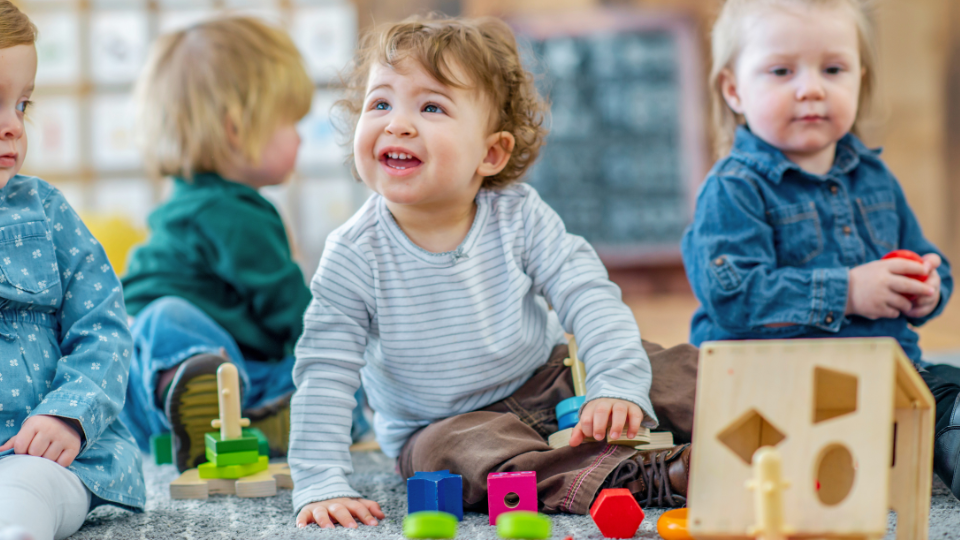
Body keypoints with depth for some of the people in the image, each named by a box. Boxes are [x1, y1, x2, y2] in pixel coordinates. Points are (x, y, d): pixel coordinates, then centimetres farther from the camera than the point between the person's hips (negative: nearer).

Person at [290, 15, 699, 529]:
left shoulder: (519, 216, -12)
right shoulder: (354, 256, -16)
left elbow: (588, 296, -14)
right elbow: (324, 376, -15)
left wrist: (618, 386, -31)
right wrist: (320, 485, -24)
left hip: (546, 383, 3)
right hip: (445, 424, -3)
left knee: (681, 373, -13)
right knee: (460, 451, -37)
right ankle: (645, 480, -46)